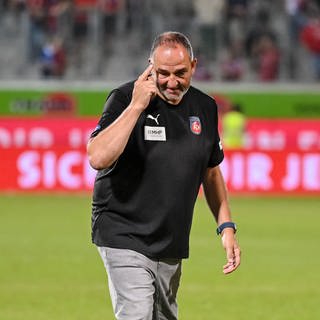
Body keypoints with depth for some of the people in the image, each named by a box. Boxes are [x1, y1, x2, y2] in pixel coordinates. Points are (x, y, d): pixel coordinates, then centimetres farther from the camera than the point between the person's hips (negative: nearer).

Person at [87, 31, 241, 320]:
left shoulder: (205, 107, 6)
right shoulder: (125, 98, -11)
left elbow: (211, 171, 19)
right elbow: (98, 158, -26)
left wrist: (226, 226, 13)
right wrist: (136, 106, -24)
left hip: (173, 246, 6)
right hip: (125, 239, -6)